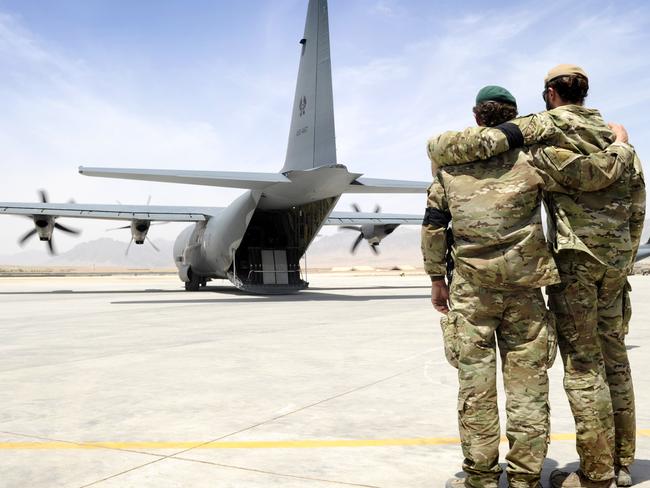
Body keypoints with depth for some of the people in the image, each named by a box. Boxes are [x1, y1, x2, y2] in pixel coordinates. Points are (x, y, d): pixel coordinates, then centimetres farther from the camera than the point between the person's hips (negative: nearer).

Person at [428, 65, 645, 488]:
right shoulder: (615, 136, 17)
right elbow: (637, 207, 17)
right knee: (614, 358, 12)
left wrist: (440, 152, -2)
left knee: (583, 365, -4)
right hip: (614, 261, 7)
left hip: (574, 256, -7)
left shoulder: (546, 125, -2)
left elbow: (487, 142, -18)